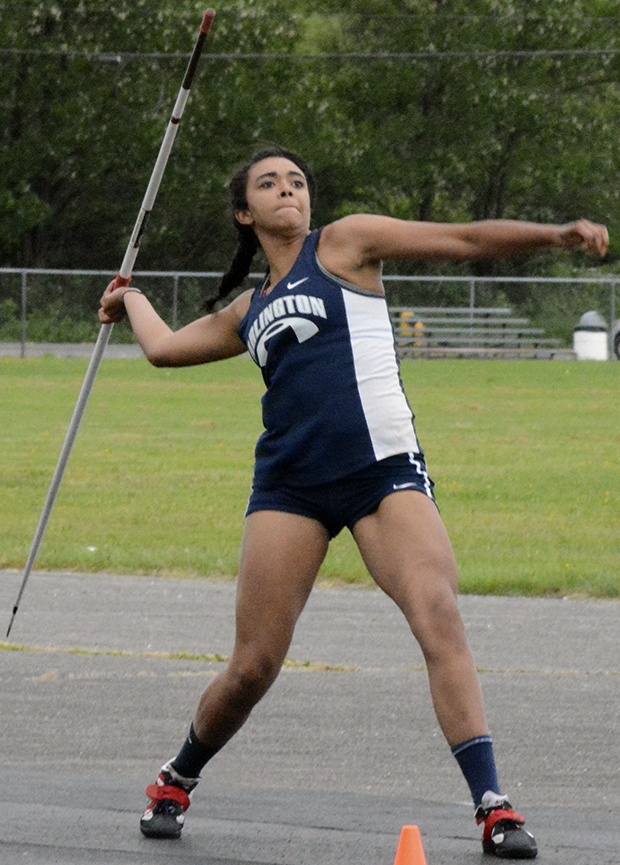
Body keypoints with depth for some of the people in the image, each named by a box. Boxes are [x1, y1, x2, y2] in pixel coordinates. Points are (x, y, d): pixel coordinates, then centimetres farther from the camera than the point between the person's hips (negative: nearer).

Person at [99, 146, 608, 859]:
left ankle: (492, 806, -23)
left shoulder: (346, 243, 10)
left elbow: (466, 240, 3)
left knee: (439, 620, -22)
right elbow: (166, 348, 34)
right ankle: (176, 780, 25)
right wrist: (132, 300, 53)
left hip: (383, 470, -3)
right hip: (290, 484, 3)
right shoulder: (249, 310, 22)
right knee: (252, 667, -1)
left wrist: (555, 235, -9)